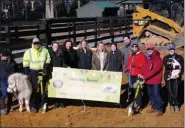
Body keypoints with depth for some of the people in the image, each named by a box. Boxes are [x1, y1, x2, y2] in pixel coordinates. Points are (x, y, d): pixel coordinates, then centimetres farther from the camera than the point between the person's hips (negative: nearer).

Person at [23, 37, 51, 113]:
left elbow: (48, 59, 9)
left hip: (42, 71, 4)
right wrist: (27, 74, -12)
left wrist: (46, 68, -3)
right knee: (34, 89, -5)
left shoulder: (45, 51, 1)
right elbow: (25, 63, -7)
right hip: (33, 72, -4)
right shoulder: (28, 52, -8)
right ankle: (33, 106, 0)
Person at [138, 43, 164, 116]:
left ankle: (160, 109, 5)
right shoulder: (147, 58, 11)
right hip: (148, 80, 8)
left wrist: (144, 76, -28)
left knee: (156, 95, -6)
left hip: (156, 80, -8)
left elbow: (155, 70, -24)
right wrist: (140, 74, -12)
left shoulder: (157, 59, -14)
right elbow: (144, 67, 8)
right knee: (150, 95, 15)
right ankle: (154, 107, 29)